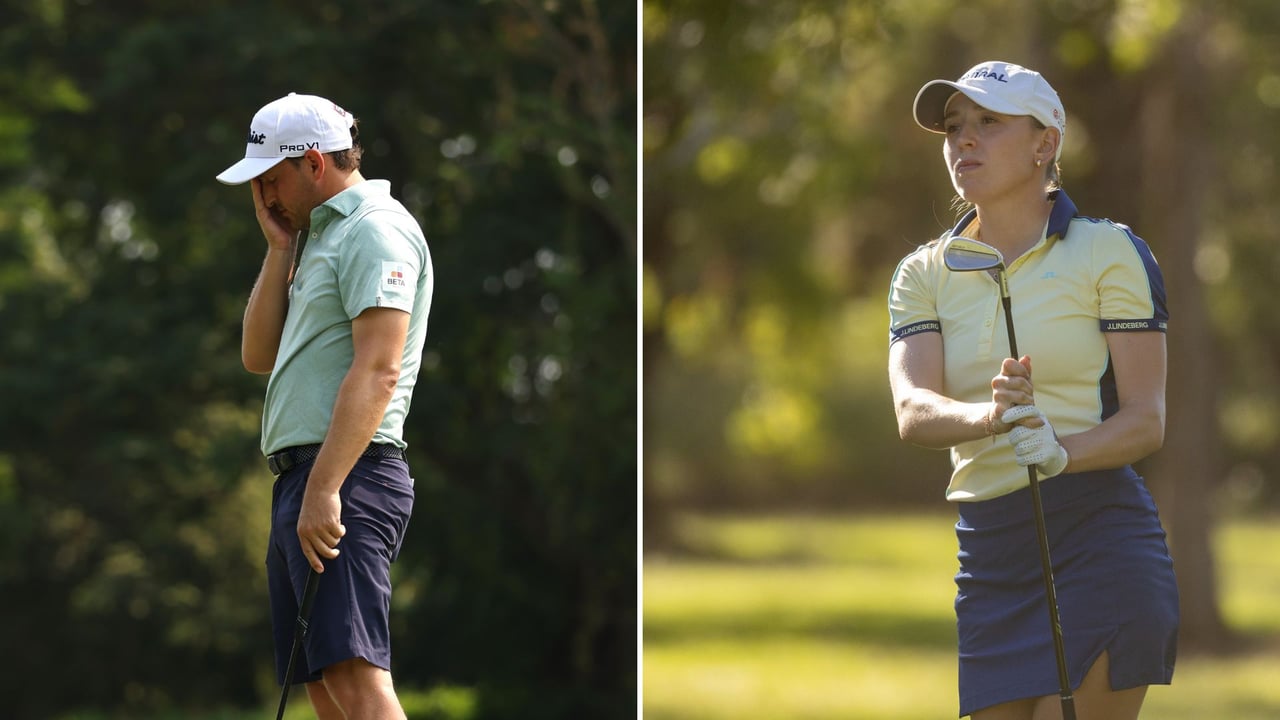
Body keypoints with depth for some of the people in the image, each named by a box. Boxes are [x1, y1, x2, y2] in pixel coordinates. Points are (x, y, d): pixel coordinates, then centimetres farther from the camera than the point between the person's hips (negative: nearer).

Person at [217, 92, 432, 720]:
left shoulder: (375, 229, -8)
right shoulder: (321, 235, 24)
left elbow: (377, 372, -19)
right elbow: (259, 357, 23)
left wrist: (323, 491, -25)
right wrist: (280, 248, 15)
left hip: (347, 479, -10)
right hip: (303, 478, 10)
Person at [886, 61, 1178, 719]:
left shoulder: (1110, 252, -1)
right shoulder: (924, 274, 11)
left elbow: (1145, 421, -6)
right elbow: (913, 412, -6)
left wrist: (1059, 450, -26)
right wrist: (990, 417, -28)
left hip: (1101, 544, -4)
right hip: (988, 556, 5)